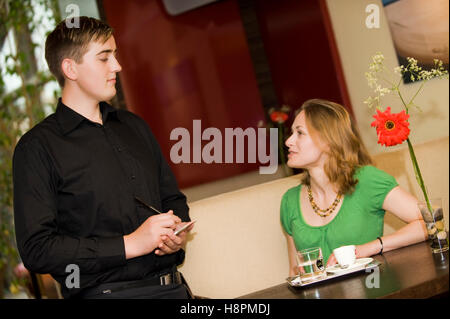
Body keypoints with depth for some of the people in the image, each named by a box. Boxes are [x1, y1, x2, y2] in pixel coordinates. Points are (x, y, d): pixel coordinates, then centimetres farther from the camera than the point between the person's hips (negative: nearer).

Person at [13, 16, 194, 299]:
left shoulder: (134, 126, 14)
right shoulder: (37, 148, -7)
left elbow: (173, 198, 22)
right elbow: (36, 249, -15)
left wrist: (179, 232, 0)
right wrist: (129, 245, -18)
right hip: (105, 291, -5)